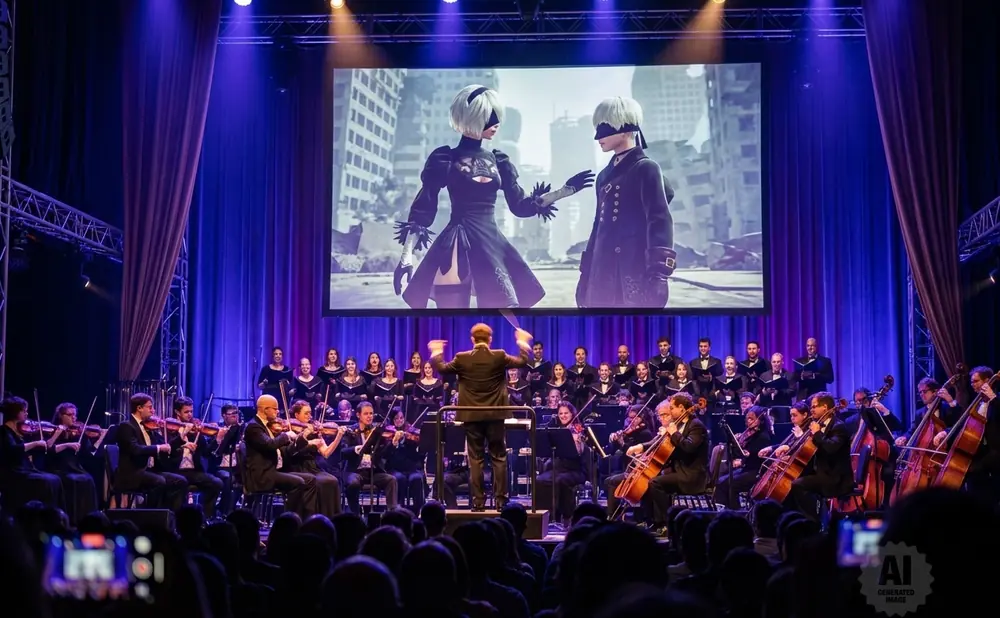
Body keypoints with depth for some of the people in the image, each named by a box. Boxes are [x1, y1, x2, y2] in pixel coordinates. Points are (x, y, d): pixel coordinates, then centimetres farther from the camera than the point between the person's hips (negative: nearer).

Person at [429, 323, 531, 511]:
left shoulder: (462, 358, -5)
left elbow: (442, 368, 7)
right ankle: (500, 499, 4)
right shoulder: (499, 356, -6)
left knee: (475, 459, 5)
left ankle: (478, 501, 2)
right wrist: (523, 344, 18)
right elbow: (523, 362, 3)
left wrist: (436, 353, 24)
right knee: (499, 458, 7)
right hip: (495, 415, 0)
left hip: (472, 416, 0)